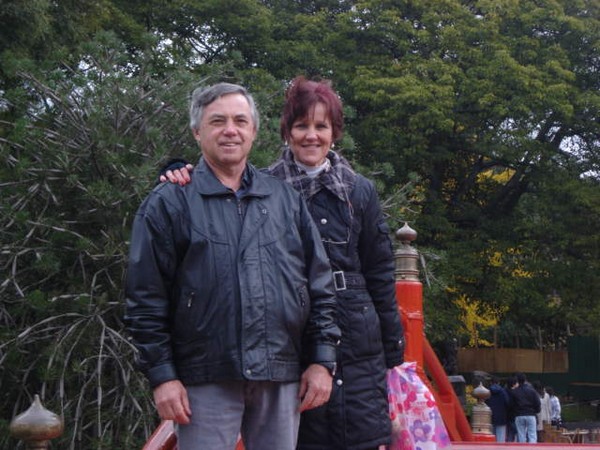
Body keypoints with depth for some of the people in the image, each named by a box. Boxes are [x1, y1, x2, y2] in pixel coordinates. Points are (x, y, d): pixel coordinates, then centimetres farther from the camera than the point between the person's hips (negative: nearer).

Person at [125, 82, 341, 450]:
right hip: (206, 381, -3)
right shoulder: (169, 203, 2)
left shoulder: (287, 199, 13)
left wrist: (322, 361, 5)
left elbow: (321, 286, 12)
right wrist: (162, 375, -7)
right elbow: (146, 300, -1)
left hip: (283, 378, 4)